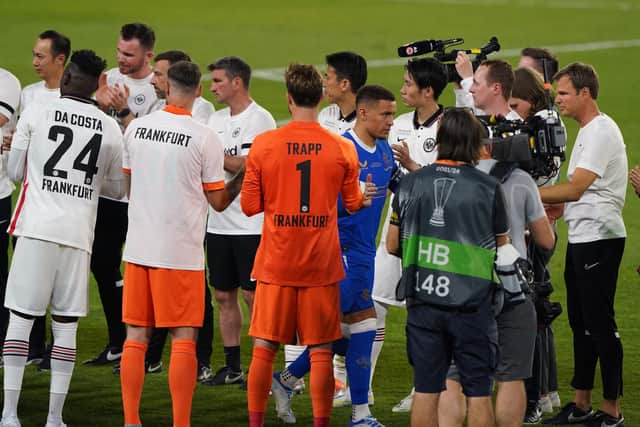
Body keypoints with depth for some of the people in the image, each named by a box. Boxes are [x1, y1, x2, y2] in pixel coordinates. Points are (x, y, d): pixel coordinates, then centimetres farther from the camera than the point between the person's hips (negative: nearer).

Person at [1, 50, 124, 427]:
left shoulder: (36, 113, -1)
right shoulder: (110, 129, 5)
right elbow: (118, 188, 15)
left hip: (37, 228, -2)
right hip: (79, 234, 2)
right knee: (66, 325, 7)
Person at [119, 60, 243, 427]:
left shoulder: (136, 128, 3)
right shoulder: (205, 138, -10)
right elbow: (219, 201, -3)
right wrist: (243, 176, 13)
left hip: (139, 246, 4)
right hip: (182, 252, -4)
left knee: (136, 337, 9)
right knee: (184, 340, 1)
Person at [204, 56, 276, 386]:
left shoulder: (260, 120, -10)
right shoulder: (217, 120, 14)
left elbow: (245, 166, -19)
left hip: (250, 225, -8)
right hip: (218, 222, 8)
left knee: (253, 294, -4)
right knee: (224, 295, 10)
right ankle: (232, 366, 17)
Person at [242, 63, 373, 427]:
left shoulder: (264, 144, -6)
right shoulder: (343, 148, -4)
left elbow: (250, 206, -1)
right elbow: (353, 203, 7)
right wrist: (365, 195, 29)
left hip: (276, 262, 0)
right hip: (322, 265, 0)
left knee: (264, 347, 7)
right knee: (321, 351, 4)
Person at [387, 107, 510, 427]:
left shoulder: (410, 184, 0)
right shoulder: (488, 187, -7)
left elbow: (392, 245, 8)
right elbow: (503, 246, 6)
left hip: (423, 298, 2)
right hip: (471, 303, -2)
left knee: (426, 389, 8)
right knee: (478, 392, 5)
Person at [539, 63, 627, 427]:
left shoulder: (601, 132, -16)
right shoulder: (587, 131, 16)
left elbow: (575, 189, -23)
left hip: (599, 238, -10)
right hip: (580, 237, 10)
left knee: (600, 322, -7)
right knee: (581, 322, 14)